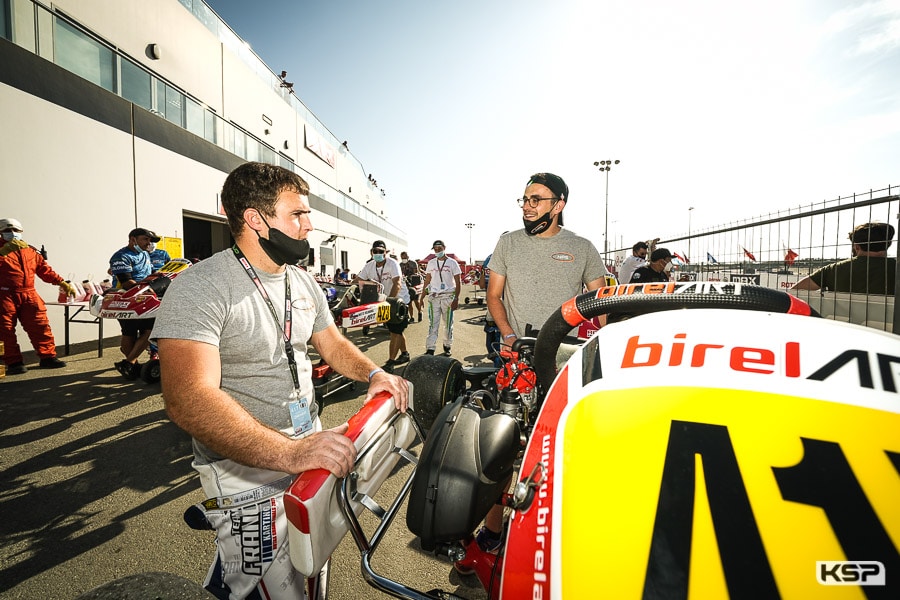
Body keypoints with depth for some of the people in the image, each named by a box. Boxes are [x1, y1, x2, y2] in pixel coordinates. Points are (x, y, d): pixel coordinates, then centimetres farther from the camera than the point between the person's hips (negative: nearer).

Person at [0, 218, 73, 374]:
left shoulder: (31, 251, 16)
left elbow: (45, 270, 16)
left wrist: (62, 283, 9)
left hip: (29, 295, 3)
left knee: (40, 326, 3)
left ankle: (47, 357, 10)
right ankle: (14, 362, 8)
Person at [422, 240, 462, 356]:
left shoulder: (452, 263, 1)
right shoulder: (431, 263, 11)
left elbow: (458, 283, 0)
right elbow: (427, 281, 15)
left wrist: (456, 299, -9)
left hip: (448, 296, -2)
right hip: (434, 297, 2)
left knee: (448, 324, 7)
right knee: (433, 324, -3)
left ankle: (447, 346, 20)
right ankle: (430, 349, -4)